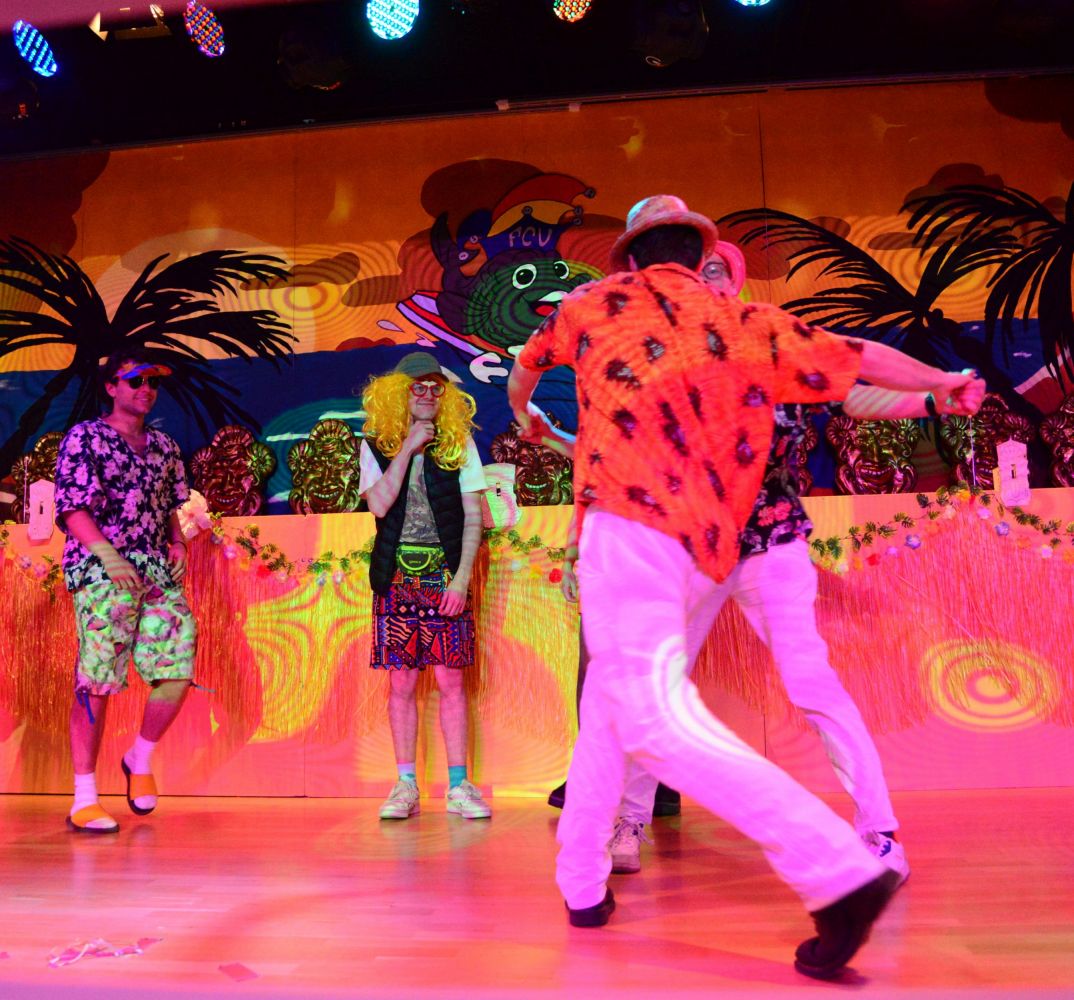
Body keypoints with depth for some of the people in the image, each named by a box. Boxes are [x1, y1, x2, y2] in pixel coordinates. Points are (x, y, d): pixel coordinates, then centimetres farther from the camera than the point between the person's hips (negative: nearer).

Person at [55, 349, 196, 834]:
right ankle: (83, 799, 2)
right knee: (96, 684, -7)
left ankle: (140, 758, 22)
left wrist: (177, 543, 6)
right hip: (101, 574, -5)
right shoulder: (84, 438, 2)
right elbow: (72, 509, -6)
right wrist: (108, 555, -19)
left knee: (178, 668, -3)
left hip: (158, 573, 6)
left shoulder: (164, 446, 19)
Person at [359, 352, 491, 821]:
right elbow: (379, 504, -10)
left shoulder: (459, 443, 6)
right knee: (401, 682, 3)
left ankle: (458, 786, 9)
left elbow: (473, 516, 3)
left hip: (445, 576, 0)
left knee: (450, 680, 0)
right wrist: (409, 447, -9)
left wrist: (462, 578, -6)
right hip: (397, 576, 1)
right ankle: (406, 788, 13)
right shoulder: (376, 446, 7)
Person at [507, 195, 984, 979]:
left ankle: (840, 872, -24)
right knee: (610, 697, 18)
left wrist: (523, 408, 58)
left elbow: (527, 364, 35)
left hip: (630, 521, -5)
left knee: (653, 717, -15)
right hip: (704, 548, 6)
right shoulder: (746, 324, 17)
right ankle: (583, 884, 25)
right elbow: (862, 358, 22)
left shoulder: (595, 303, 15)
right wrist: (942, 383, 40)